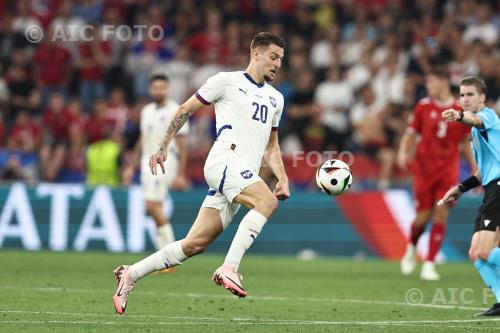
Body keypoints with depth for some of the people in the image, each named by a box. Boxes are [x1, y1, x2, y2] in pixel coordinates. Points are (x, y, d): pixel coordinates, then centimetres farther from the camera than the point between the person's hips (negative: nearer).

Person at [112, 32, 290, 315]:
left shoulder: (276, 98, 24)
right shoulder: (227, 81, 4)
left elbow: (271, 146, 30)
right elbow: (185, 110, 10)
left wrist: (283, 178, 14)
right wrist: (163, 147, 6)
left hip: (244, 177, 7)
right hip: (225, 161, -7)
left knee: (196, 244, -1)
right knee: (267, 201, -32)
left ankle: (130, 274, 7)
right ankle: (229, 268, -35)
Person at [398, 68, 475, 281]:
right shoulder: (423, 107, 1)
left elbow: (466, 142, 11)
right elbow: (410, 133, 5)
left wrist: (475, 170, 9)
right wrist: (403, 151, -14)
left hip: (448, 171, 0)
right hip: (424, 169, 0)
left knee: (441, 216, -10)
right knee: (423, 217, 0)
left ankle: (429, 264, -5)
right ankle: (411, 249, 32)